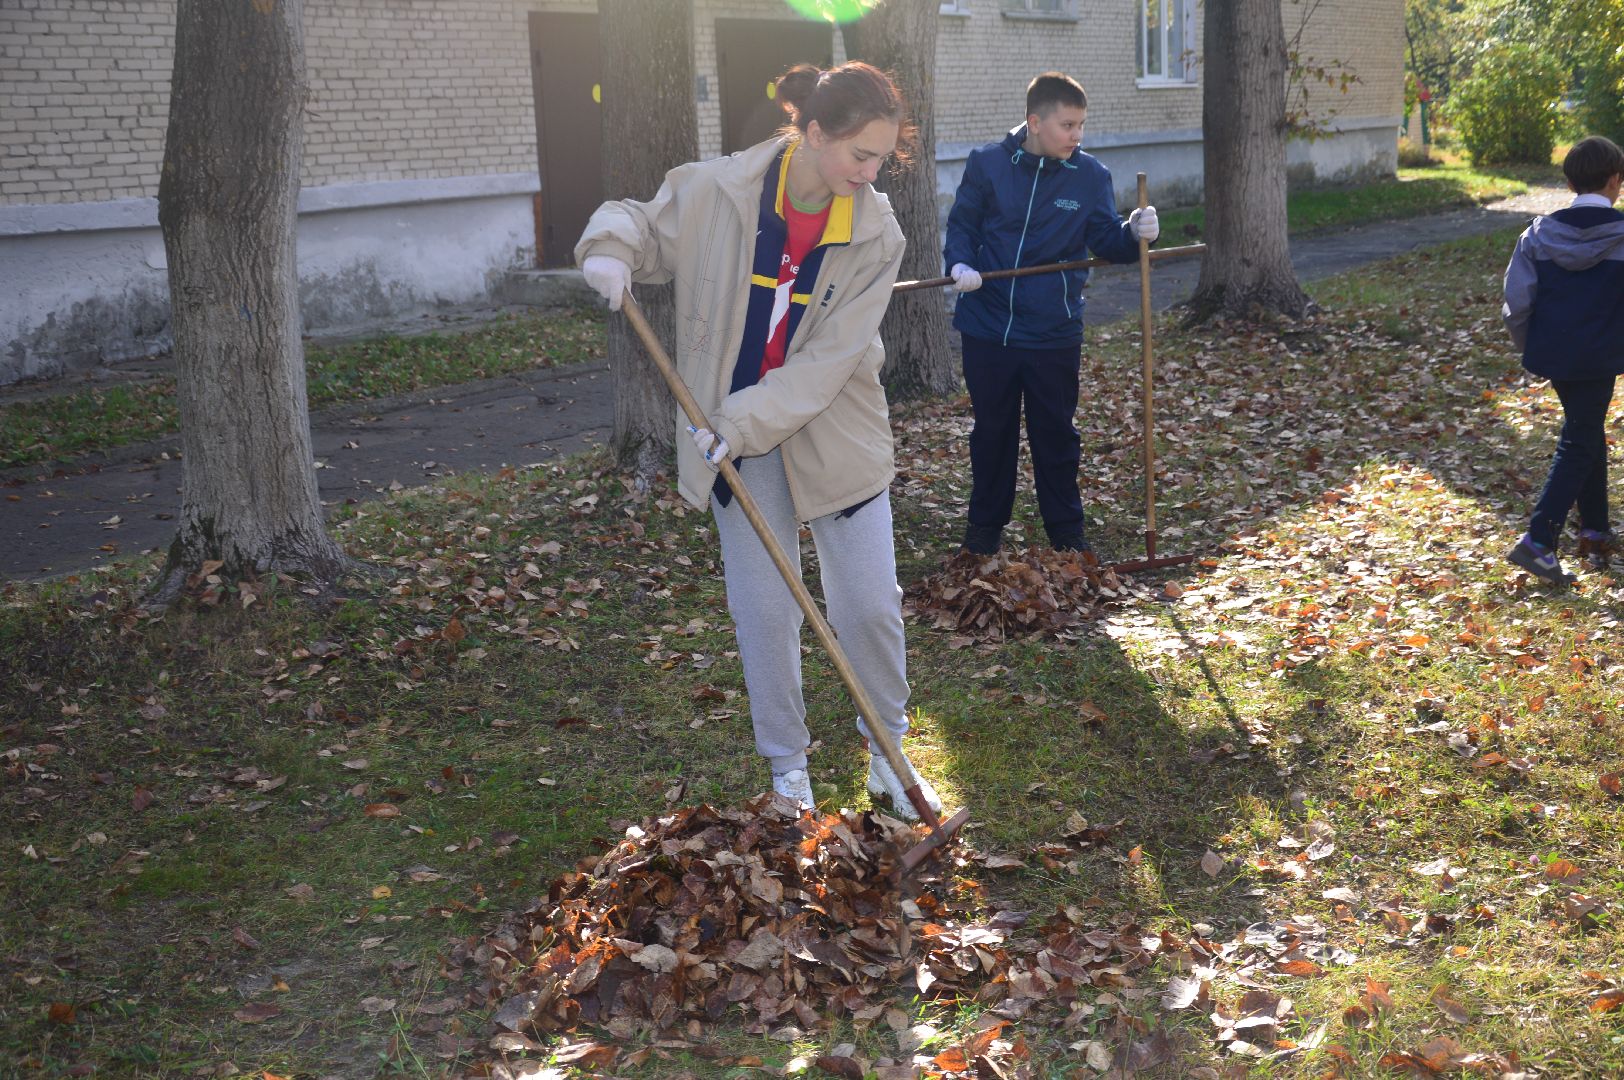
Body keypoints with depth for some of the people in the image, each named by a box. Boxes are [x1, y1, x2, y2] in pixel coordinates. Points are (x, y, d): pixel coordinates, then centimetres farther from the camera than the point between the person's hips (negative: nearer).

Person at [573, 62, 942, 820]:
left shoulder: (876, 235, -12)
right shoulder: (713, 192, -13)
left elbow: (827, 362, -17)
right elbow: (641, 221, 7)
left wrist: (740, 425, -25)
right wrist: (611, 246, -17)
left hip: (833, 435, 0)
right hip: (737, 443, 0)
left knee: (871, 605, 5)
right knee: (765, 611, 6)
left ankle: (887, 748, 29)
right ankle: (787, 766, 25)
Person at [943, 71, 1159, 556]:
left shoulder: (1090, 176, -3)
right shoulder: (987, 164, -4)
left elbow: (1106, 240, -4)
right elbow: (962, 225, 3)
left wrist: (1132, 233, -25)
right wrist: (960, 264, -16)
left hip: (1054, 333, 0)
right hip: (988, 327, 0)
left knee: (1056, 433, 9)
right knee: (992, 429, 13)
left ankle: (1066, 529, 23)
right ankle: (986, 524, 29)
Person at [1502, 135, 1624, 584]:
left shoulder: (1540, 233, -3)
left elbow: (1517, 300, -4)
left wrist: (1529, 344, 10)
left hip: (1551, 355, 5)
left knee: (1587, 434, 22)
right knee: (1578, 446, 3)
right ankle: (1538, 541, -8)